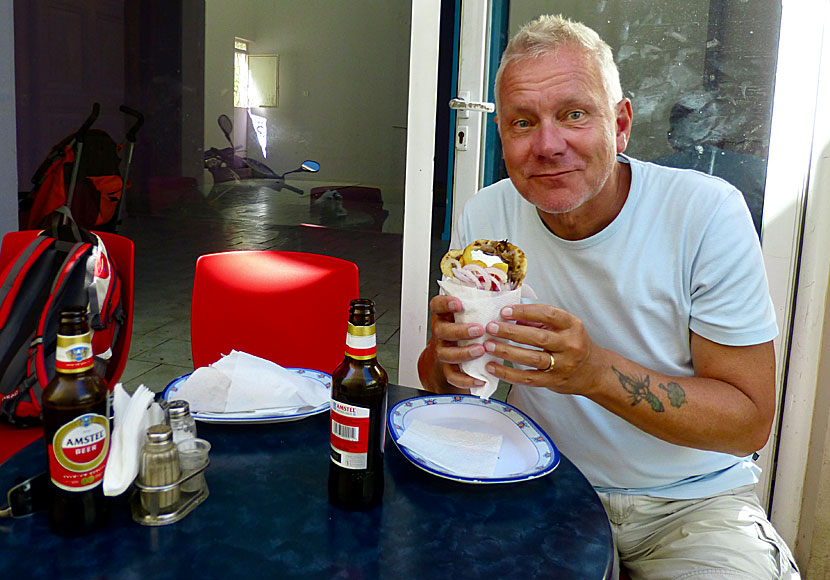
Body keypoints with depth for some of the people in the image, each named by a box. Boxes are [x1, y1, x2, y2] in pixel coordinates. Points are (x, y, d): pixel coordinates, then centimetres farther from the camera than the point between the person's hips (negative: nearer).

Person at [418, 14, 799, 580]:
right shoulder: (485, 216, -8)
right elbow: (438, 380, 1)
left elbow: (750, 421, -17)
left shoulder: (707, 212, -17)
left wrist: (597, 372, -32)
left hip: (691, 502, -2)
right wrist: (448, 357, -23)